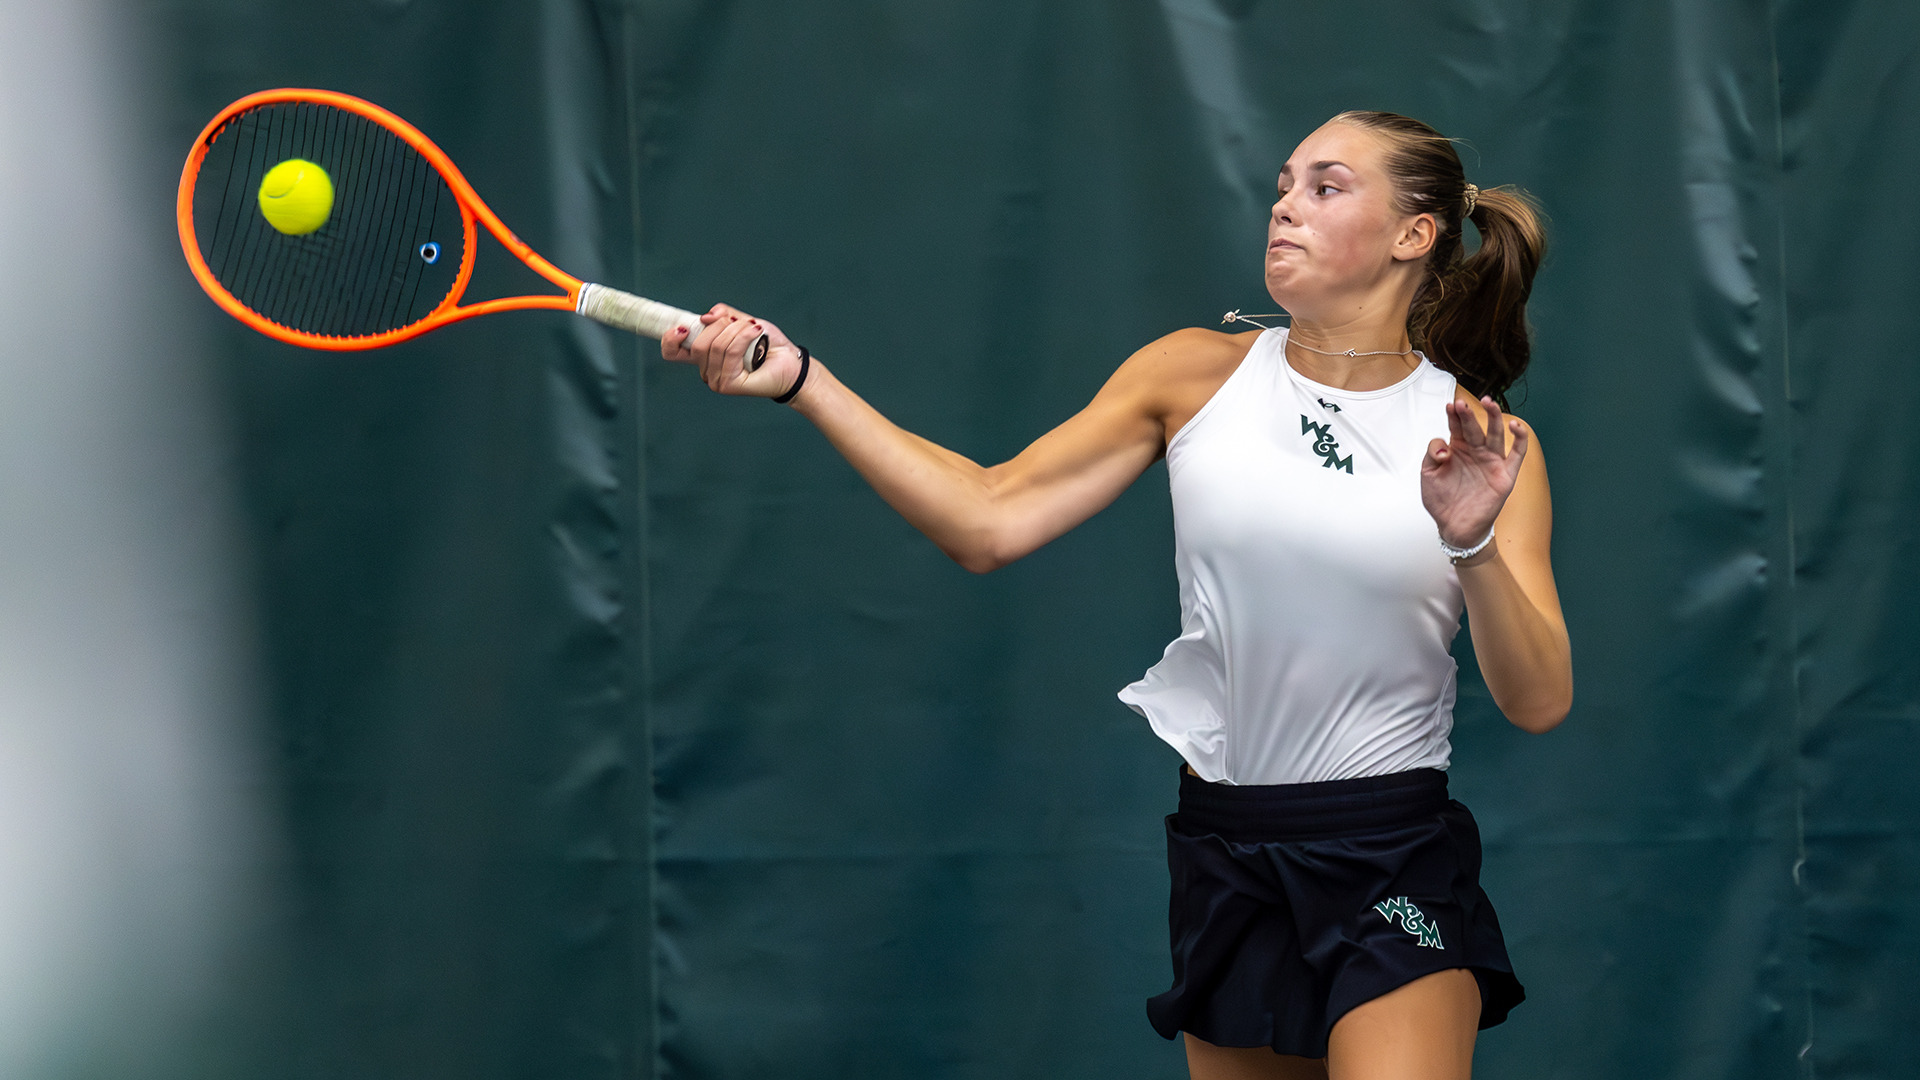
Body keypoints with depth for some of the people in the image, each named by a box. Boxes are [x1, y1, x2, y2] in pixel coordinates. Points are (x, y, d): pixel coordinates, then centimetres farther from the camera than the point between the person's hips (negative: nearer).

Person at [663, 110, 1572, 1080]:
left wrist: (1472, 545, -25)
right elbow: (990, 523, -1)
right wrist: (801, 381, -8)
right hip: (1229, 860, 3)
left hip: (1394, 869, -3)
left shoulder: (1482, 439, -2)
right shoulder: (1195, 375, 4)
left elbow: (1538, 703, -8)